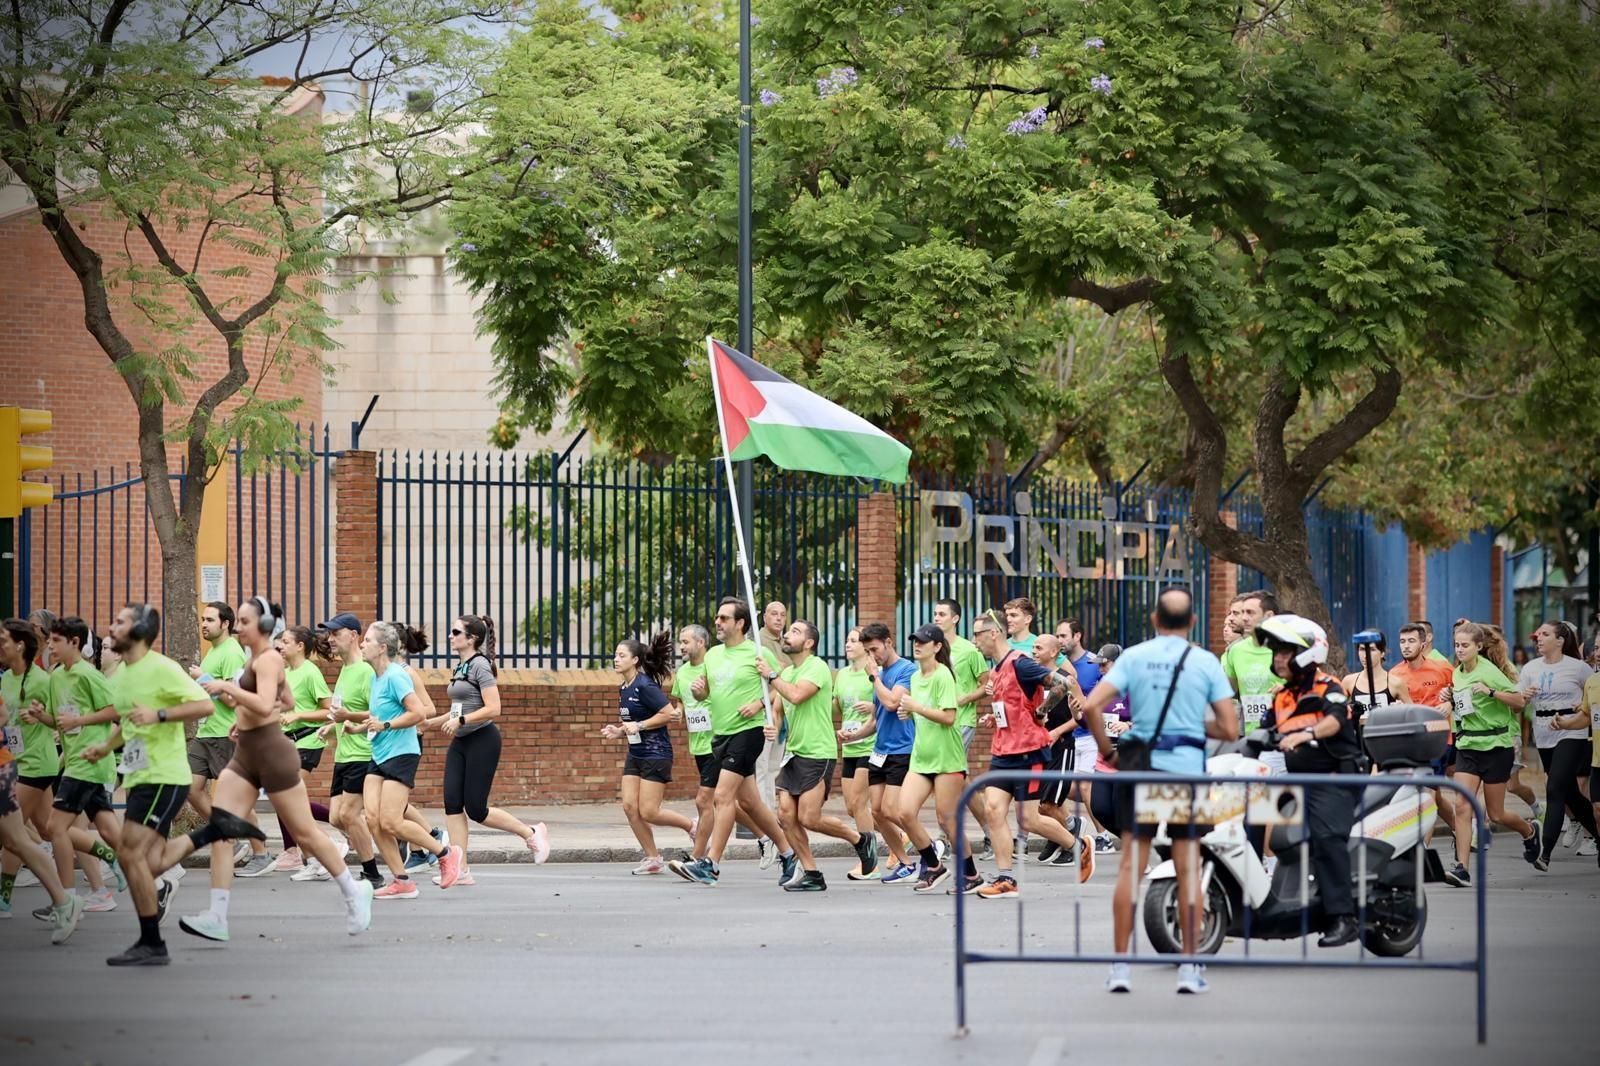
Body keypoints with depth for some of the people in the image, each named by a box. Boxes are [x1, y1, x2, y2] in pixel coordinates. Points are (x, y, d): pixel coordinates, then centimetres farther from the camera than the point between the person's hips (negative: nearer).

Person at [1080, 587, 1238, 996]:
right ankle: (1190, 968, 6)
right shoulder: (1205, 662, -1)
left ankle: (1120, 965, 3)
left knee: (1131, 868, 5)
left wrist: (1108, 751, 2)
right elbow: (1229, 729, -3)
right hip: (1187, 769, -1)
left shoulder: (1133, 657, 1)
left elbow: (1091, 706, -11)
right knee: (1188, 871, 6)